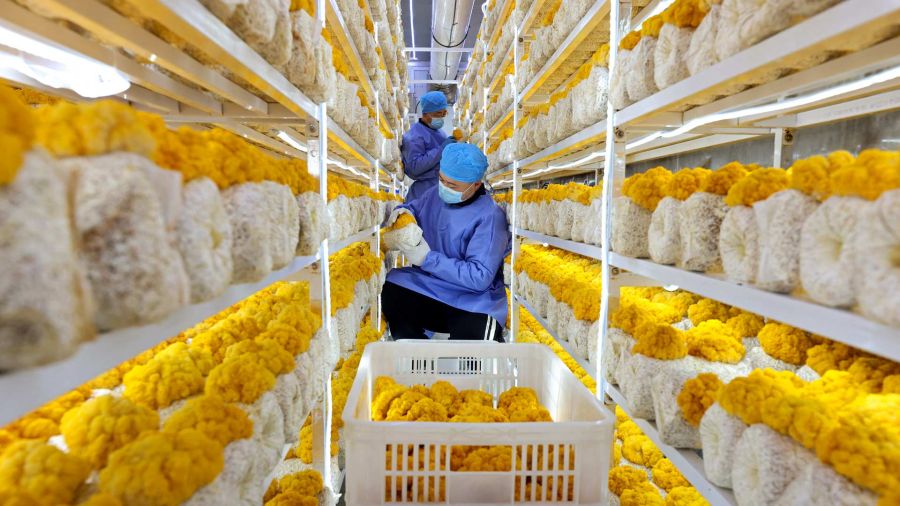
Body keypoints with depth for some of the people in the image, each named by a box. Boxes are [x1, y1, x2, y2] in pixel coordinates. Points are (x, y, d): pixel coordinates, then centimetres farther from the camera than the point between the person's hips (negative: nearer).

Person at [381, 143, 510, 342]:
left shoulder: (489, 217, -15)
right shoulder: (436, 194, 5)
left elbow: (480, 277, -20)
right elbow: (415, 207, 27)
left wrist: (428, 259, -21)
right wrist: (404, 211, 1)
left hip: (471, 301, -7)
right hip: (427, 287, 7)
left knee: (473, 333, -39)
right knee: (390, 294, -24)